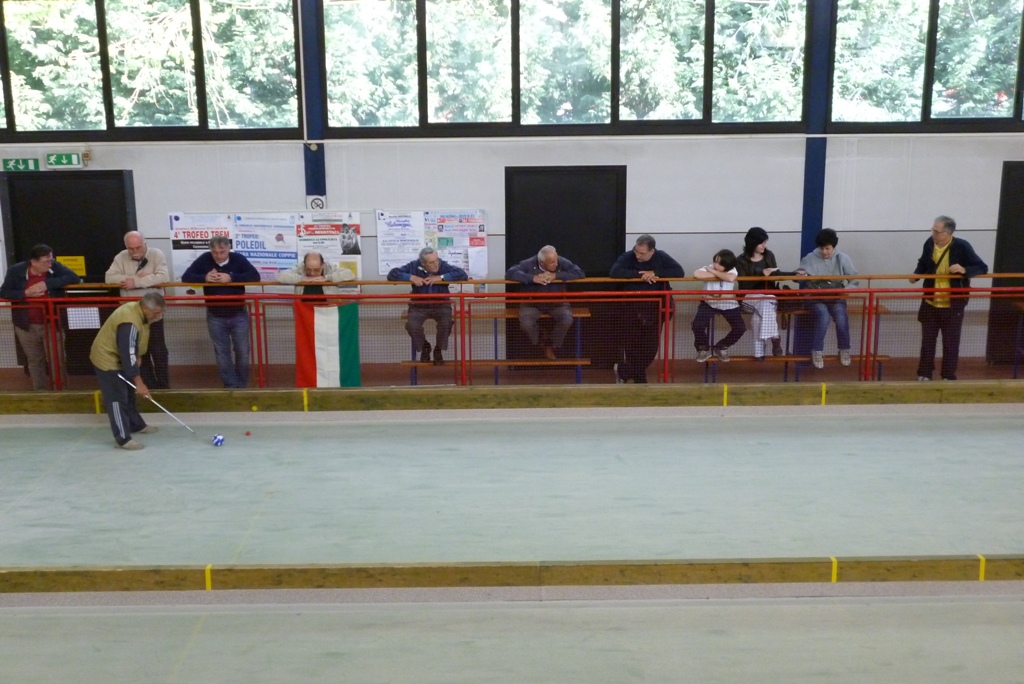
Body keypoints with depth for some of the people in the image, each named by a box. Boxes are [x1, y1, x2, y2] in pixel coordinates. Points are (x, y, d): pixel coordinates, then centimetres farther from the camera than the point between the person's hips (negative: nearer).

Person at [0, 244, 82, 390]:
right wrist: (26, 293, -21)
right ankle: (40, 393, 29)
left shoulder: (55, 267, -8)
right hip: (27, 326, 1)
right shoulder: (15, 271, -7)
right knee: (35, 361, 15)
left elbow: (74, 278, -19)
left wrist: (47, 284, -25)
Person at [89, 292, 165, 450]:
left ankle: (136, 425, 35)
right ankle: (123, 439, -3)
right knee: (117, 399, -7)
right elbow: (128, 355, -33)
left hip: (120, 358, 10)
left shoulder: (138, 311, -5)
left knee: (128, 394, 20)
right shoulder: (130, 324, -35)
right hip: (108, 360, -10)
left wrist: (137, 359, 8)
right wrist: (139, 383, -28)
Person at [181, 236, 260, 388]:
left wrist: (231, 278, -29)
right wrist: (204, 278, -25)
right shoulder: (204, 259, -6)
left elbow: (255, 276, -21)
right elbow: (186, 277, -7)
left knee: (242, 352, 7)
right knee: (222, 354, 5)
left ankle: (242, 386, 23)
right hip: (215, 316, 1)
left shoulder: (238, 259, -9)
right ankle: (231, 387, 14)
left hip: (238, 314, -1)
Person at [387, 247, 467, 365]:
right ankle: (424, 347, 7)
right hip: (419, 305, 1)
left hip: (441, 304, -1)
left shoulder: (443, 265, -11)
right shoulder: (414, 266, -8)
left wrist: (441, 277, -26)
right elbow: (392, 274, -10)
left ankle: (438, 350, 1)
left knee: (446, 323, -31)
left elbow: (463, 275, -21)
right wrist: (411, 277, -24)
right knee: (411, 325, -27)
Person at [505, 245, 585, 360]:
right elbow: (509, 273, -22)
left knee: (567, 320, -28)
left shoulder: (562, 262, -12)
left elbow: (579, 273, -20)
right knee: (526, 323, -29)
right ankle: (537, 346, 7)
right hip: (532, 302, -1)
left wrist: (556, 276, -27)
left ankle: (550, 347, 1)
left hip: (557, 302, 1)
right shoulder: (529, 264, -15)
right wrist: (533, 278, -31)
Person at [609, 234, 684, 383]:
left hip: (655, 305, 2)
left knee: (651, 344, 0)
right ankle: (639, 376, 15)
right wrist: (639, 275, -24)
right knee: (631, 343, -5)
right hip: (632, 305, -1)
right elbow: (614, 272, -20)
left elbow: (679, 272, -9)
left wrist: (655, 273, -19)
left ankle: (625, 371, 15)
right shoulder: (628, 257, -5)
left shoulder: (661, 257, 0)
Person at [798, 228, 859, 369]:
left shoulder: (842, 259, 4)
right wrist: (800, 274, -24)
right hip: (816, 298, -1)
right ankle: (817, 351, -18)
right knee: (824, 316, -32)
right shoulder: (810, 259, 0)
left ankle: (844, 349, -4)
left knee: (841, 317, -27)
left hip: (836, 298, 2)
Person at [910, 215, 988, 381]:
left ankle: (949, 377, 20)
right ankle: (924, 374, 23)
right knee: (927, 340, 11)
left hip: (953, 305, -3)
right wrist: (916, 275, -5)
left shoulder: (962, 246, -15)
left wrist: (964, 270, -27)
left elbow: (982, 268, -9)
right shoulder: (929, 244, -4)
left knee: (950, 343, 7)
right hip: (930, 303, 3)